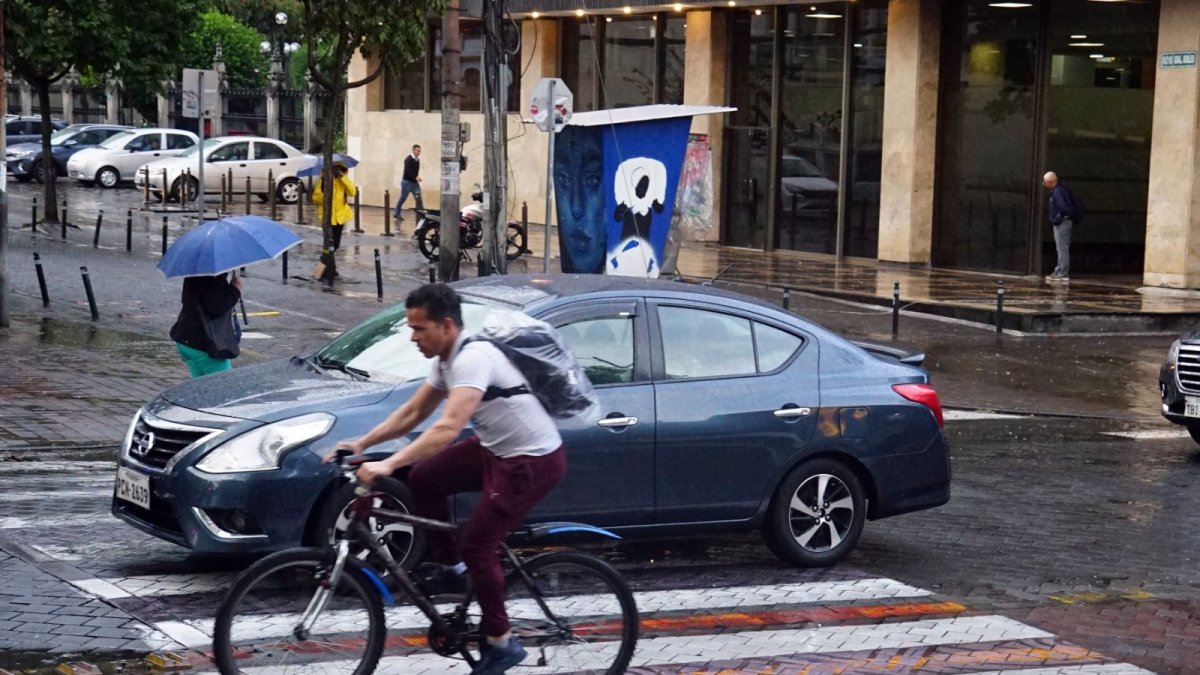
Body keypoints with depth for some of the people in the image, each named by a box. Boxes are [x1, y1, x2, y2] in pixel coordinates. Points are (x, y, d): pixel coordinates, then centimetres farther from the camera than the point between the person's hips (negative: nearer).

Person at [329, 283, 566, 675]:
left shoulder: (473, 359, -27)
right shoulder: (447, 360, 4)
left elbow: (448, 428, -38)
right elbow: (412, 413, 13)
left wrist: (388, 465, -42)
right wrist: (362, 444, 3)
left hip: (533, 462, -10)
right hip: (497, 449, 10)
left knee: (476, 544, -8)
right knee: (423, 478, 6)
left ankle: (500, 643, 6)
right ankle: (449, 569, 18)